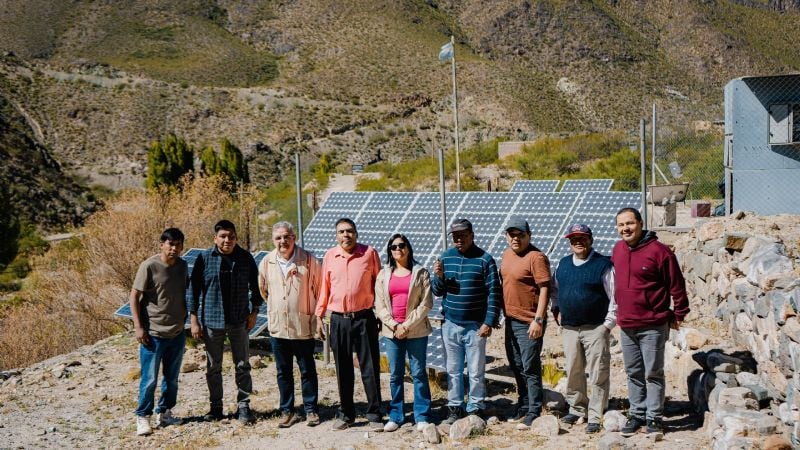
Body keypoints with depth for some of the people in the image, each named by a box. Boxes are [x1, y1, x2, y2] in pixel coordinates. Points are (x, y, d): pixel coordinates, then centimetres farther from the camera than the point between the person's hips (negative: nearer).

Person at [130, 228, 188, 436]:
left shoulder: (182, 266, 4)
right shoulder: (149, 266, -13)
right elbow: (134, 296, -11)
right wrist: (138, 327, -14)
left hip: (177, 333, 6)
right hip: (153, 333, -6)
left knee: (172, 378, 14)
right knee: (149, 379, -2)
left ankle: (164, 413, 27)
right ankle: (143, 417, 11)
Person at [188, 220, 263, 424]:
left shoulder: (246, 258, 1)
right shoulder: (204, 259, -4)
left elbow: (255, 287, 10)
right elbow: (194, 290, -1)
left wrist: (254, 312, 4)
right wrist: (194, 320, -3)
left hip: (239, 320, 1)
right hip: (211, 320, -1)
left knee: (242, 365, 5)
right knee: (213, 367, 9)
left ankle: (243, 406, 14)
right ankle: (215, 406, 21)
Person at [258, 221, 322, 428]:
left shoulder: (309, 260, -7)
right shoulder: (267, 262, 2)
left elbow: (319, 289, 0)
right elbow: (263, 290, 18)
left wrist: (316, 314, 2)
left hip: (303, 326, -3)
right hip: (277, 326, 3)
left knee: (308, 370, 6)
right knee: (283, 372, 11)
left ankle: (311, 410, 17)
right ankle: (287, 411, 21)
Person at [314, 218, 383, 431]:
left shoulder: (369, 253, -1)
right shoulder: (329, 256, 6)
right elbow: (324, 288, 12)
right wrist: (319, 317, 10)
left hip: (364, 318, -2)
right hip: (338, 319, 2)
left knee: (370, 368, 0)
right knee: (343, 370, 9)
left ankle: (374, 415, 8)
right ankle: (345, 414, 20)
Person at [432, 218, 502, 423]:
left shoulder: (484, 259, -5)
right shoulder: (445, 257, 7)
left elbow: (494, 293, -6)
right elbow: (437, 291, 10)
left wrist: (489, 322, -12)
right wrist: (439, 277, -11)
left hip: (475, 325, -3)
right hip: (450, 324, 4)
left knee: (476, 371, 3)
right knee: (453, 370, 11)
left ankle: (475, 408, 14)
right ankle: (455, 407, 20)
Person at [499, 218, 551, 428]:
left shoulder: (536, 257, -15)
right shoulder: (507, 254, 11)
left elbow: (544, 289, -18)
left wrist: (538, 320, -22)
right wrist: (502, 313, 20)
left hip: (529, 323, -9)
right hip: (511, 320, 9)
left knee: (530, 368, -4)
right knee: (516, 367, 17)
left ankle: (533, 413, 3)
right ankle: (523, 406, 30)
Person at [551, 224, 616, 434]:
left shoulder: (603, 265, -7)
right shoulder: (563, 263, 11)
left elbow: (616, 297, -7)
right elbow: (555, 289, 27)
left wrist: (608, 323, -10)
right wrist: (556, 310, 15)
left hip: (596, 328, -5)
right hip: (569, 328, 5)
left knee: (598, 375, -2)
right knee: (573, 372, 12)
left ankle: (595, 417, 5)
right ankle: (577, 409, 27)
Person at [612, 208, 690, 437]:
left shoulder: (658, 250, -13)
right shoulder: (617, 250, 6)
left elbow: (676, 284, -8)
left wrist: (679, 314, -4)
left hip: (653, 326, -6)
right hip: (626, 325, 6)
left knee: (653, 373, 3)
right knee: (633, 373, 13)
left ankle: (654, 417, 11)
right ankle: (637, 414, 22)